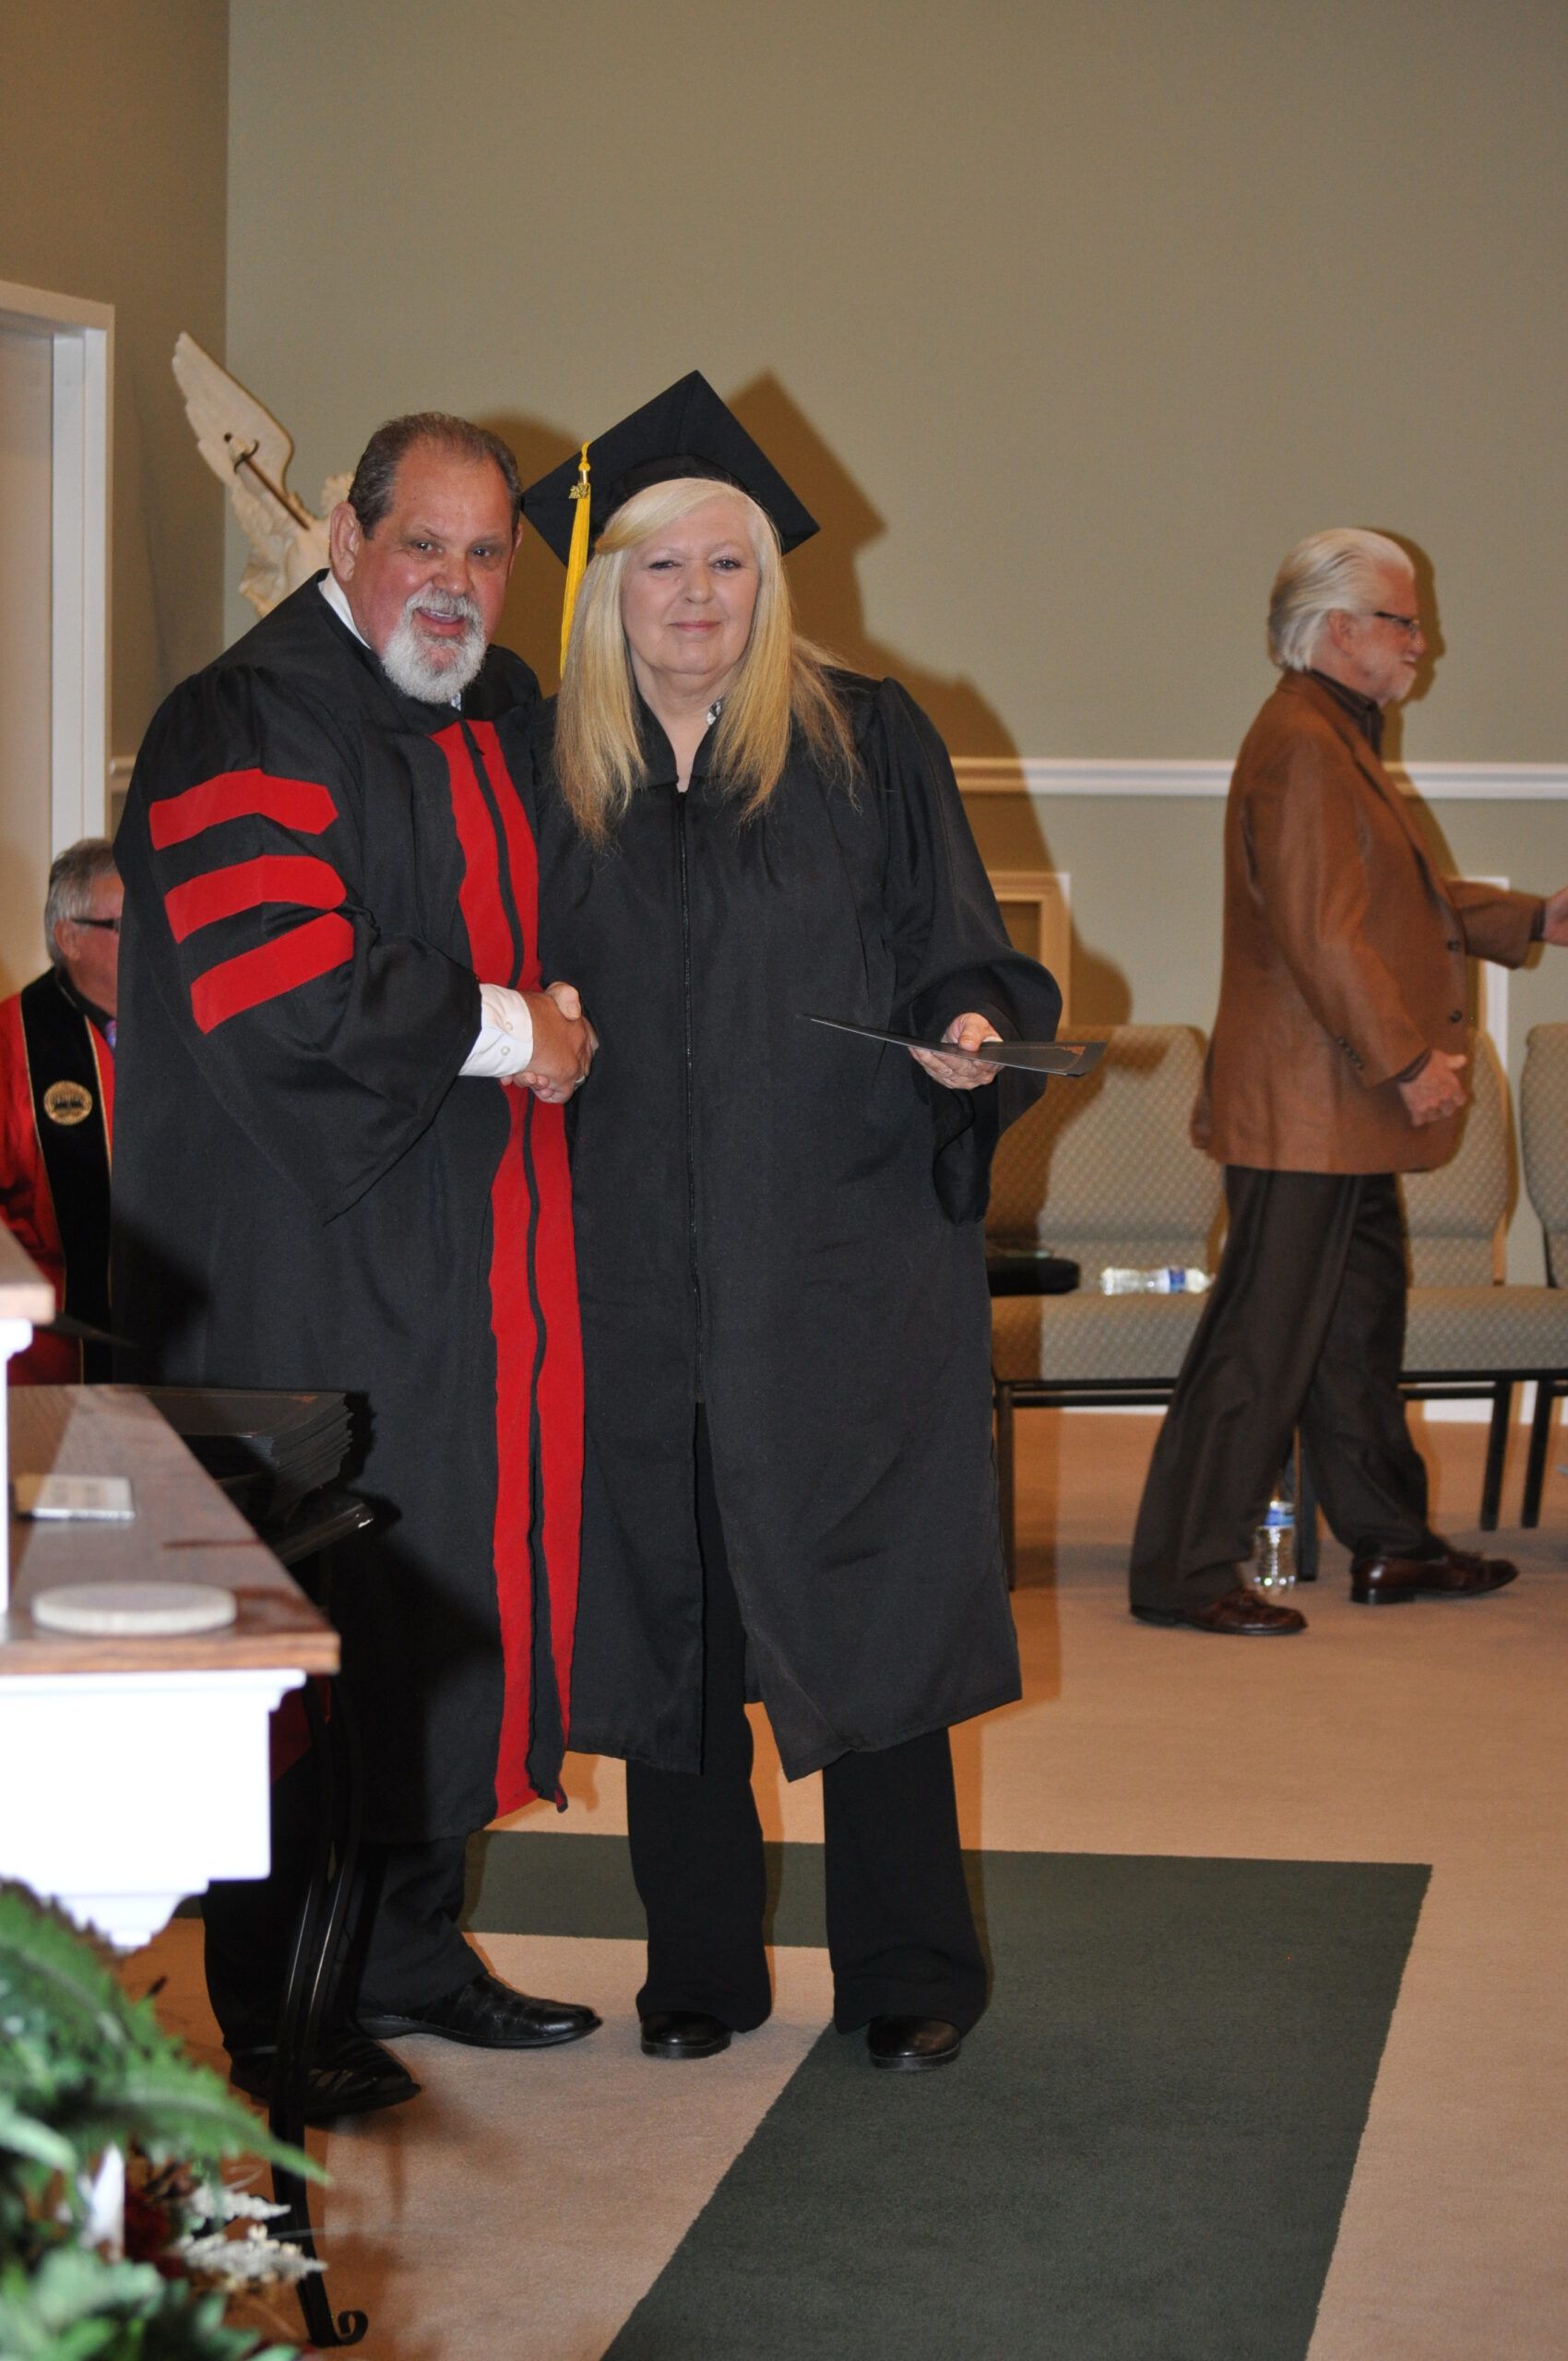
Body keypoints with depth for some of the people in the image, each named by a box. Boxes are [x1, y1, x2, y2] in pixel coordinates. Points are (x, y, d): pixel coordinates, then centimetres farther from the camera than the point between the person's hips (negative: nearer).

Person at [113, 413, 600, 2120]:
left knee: (454, 1594, 12)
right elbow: (270, 989, -24)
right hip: (305, 1281, -8)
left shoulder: (501, 719, 14)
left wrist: (560, 1008, 10)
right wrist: (503, 1031, -14)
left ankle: (408, 1949, 25)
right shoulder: (251, 724, -12)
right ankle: (279, 2015, 10)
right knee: (315, 1634, -2)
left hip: (465, 1267, 8)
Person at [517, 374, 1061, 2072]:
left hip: (844, 1256, -2)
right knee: (665, 1608, 7)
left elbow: (965, 962, 1)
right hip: (638, 1274, 3)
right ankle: (698, 1964, 21)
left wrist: (969, 1033, -18)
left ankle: (907, 1966, 14)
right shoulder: (560, 780, 8)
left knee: (860, 1602, 1)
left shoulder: (867, 746, 1)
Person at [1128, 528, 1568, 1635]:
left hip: (1349, 1107, 11)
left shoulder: (1340, 741, 19)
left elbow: (1406, 898, 28)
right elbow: (1321, 932, -23)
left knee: (1361, 1327, 17)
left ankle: (1391, 1543, 27)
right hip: (1302, 1110, -11)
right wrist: (1408, 1058, -20)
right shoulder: (1301, 746, -16)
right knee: (1263, 1337, -7)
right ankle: (1184, 1573, -1)